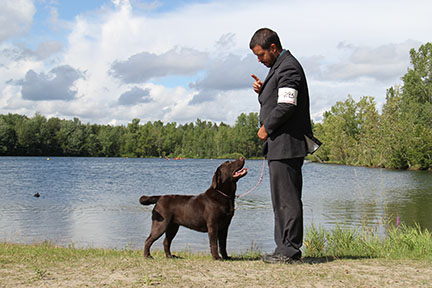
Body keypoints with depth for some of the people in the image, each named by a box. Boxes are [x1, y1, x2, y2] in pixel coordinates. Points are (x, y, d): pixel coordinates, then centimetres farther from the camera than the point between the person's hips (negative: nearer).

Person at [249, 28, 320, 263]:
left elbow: (286, 106, -21)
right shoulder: (279, 67, 21)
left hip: (286, 144, -11)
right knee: (282, 198, 12)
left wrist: (266, 128, -10)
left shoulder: (288, 67, -12)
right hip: (279, 145, 11)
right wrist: (262, 90, 7)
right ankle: (287, 248, 18)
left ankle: (290, 250, -2)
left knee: (287, 197, -7)